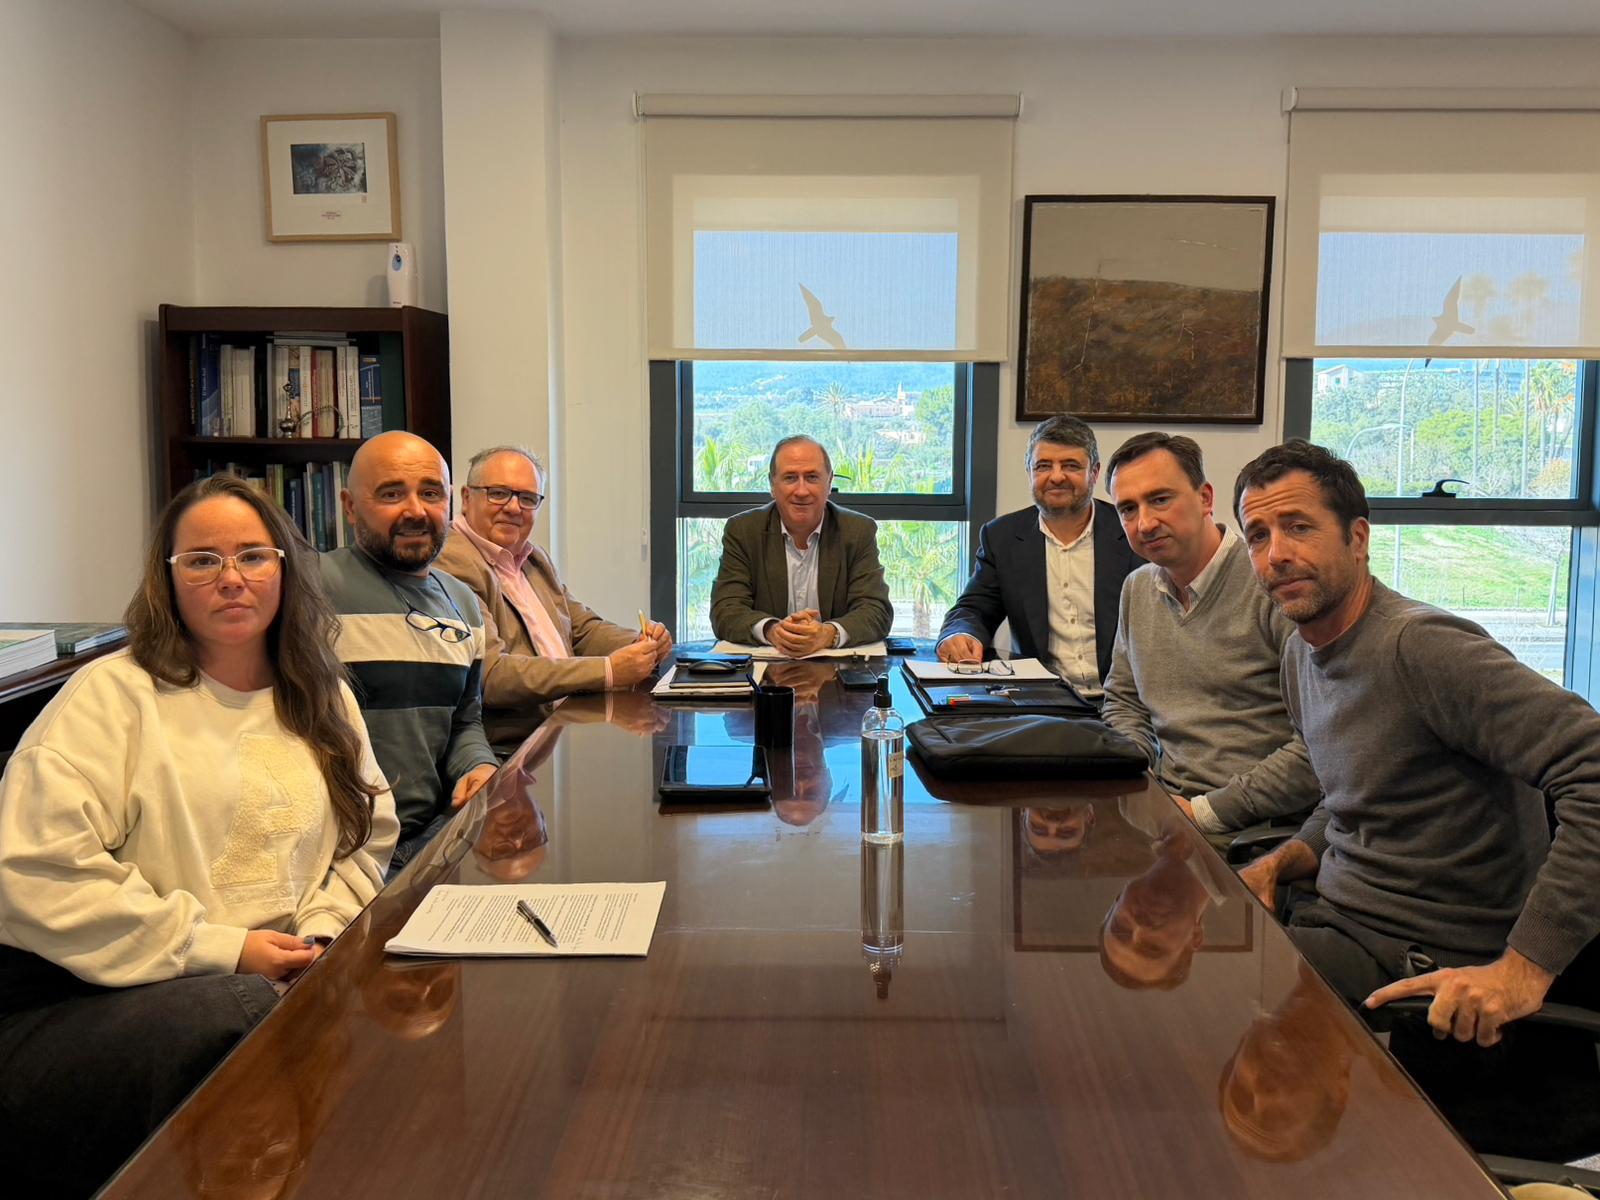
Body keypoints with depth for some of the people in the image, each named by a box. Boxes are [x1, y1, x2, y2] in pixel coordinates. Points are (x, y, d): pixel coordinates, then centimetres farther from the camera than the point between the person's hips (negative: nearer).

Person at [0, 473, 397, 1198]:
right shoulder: (114, 694, -2)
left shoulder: (323, 699, 16)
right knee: (250, 1017, -36)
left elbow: (366, 839, 20)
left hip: (281, 975, 5)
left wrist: (321, 934, 0)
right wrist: (218, 949, -14)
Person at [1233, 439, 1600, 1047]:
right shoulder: (1300, 656, 9)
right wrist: (1278, 863, 3)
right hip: (1335, 918, 8)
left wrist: (1525, 967, -30)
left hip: (1422, 965, -8)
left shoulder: (1420, 645, -22)